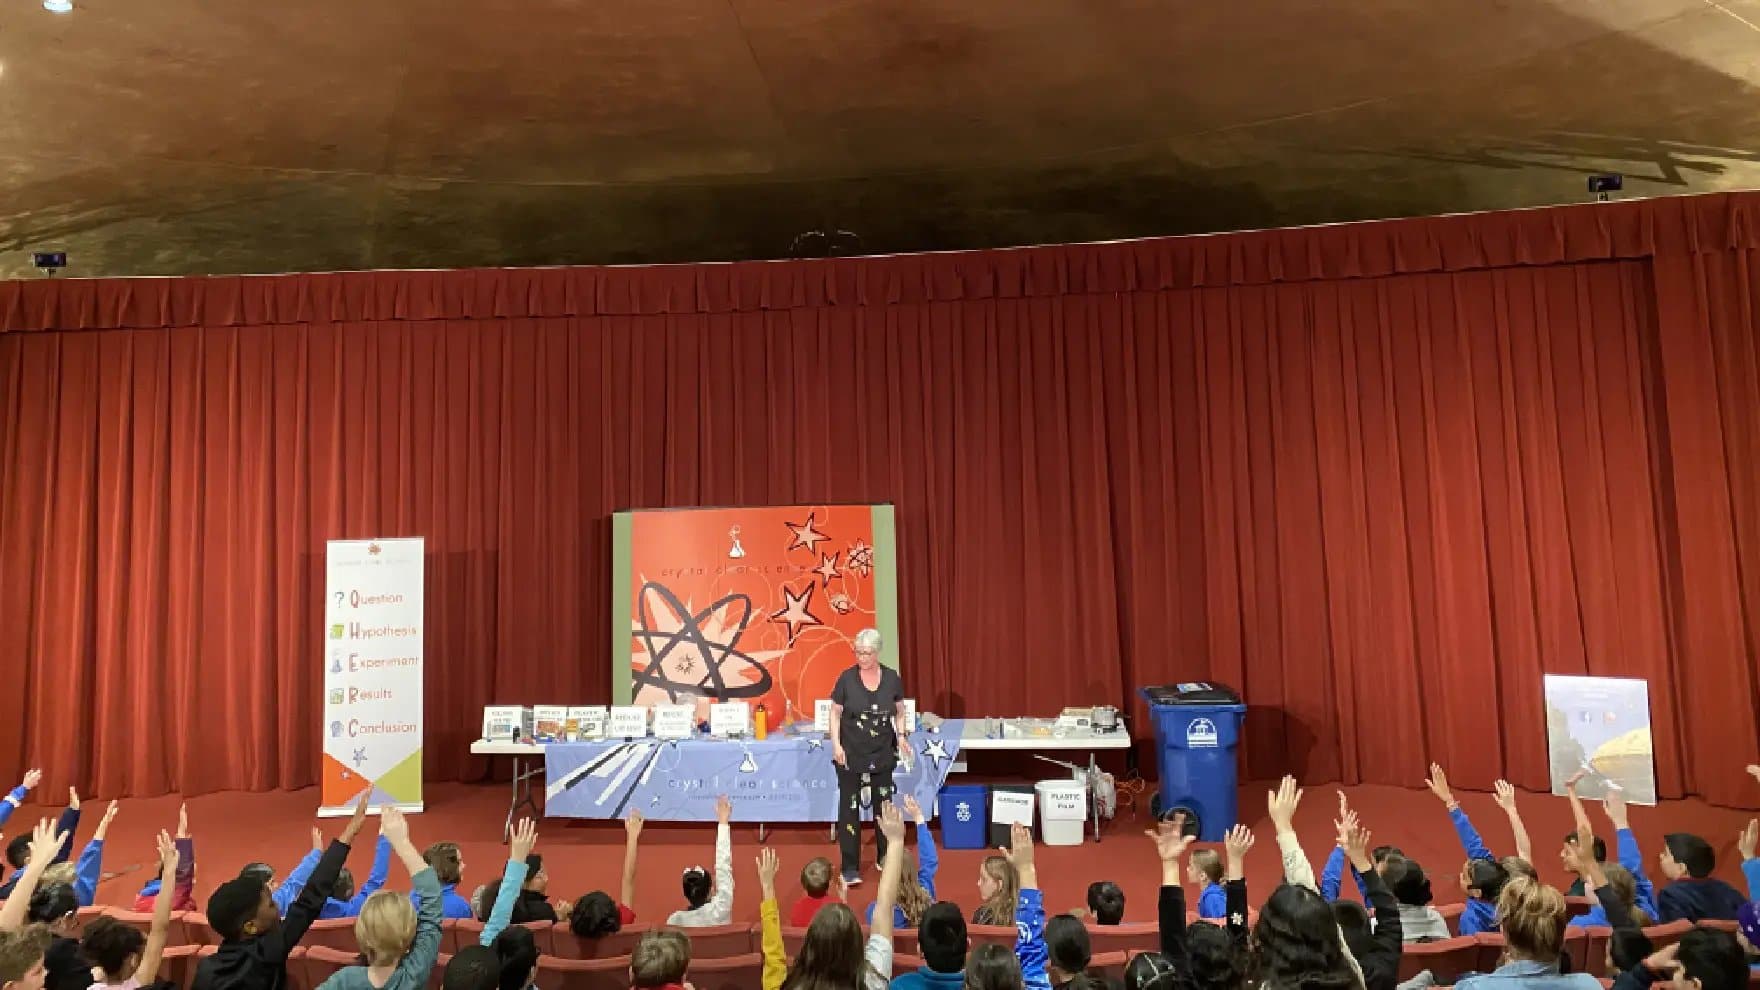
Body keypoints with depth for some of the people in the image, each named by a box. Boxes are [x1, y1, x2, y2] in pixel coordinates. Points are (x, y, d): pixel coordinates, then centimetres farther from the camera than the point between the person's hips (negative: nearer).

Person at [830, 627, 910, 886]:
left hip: (882, 755, 2)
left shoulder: (892, 678, -3)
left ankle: (885, 857, 31)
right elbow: (835, 713, -2)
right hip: (851, 754, -2)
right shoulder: (846, 678, -9)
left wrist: (901, 737, -3)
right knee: (849, 808, -1)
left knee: (883, 804, 12)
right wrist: (836, 745, -10)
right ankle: (850, 868, 7)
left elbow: (899, 712, 10)